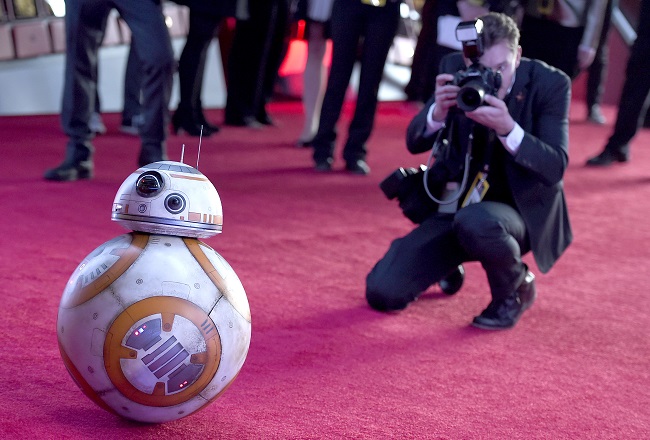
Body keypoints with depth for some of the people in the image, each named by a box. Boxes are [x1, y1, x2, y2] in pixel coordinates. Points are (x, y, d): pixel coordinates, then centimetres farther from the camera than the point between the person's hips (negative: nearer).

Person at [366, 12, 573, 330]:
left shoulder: (550, 84, -14)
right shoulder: (455, 69, -6)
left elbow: (555, 168, -20)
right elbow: (415, 143, -4)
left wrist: (507, 128, -36)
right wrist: (439, 110, -27)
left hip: (521, 209, -3)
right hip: (456, 205, 4)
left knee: (475, 221, -41)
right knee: (382, 292, -9)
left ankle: (515, 289, -6)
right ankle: (449, 267, 25)